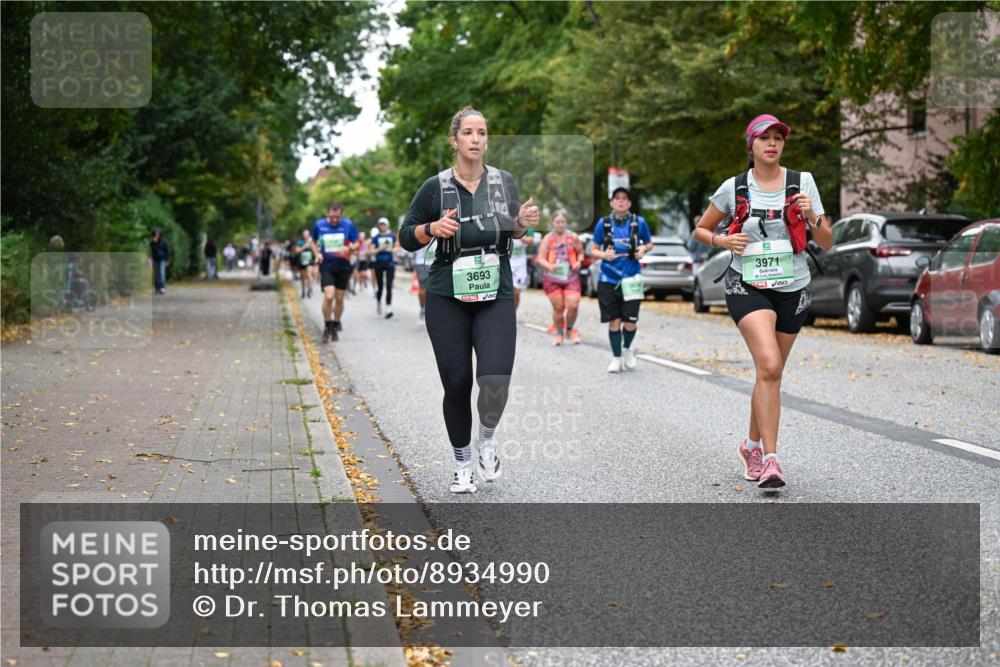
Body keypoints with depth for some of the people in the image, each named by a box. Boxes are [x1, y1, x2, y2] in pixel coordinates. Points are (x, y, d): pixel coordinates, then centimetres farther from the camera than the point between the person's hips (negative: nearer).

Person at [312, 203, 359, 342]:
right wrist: (317, 253, -5)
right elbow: (313, 242, 14)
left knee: (339, 299, 7)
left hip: (343, 267, 1)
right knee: (329, 296, -17)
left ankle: (335, 327, 25)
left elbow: (356, 244, 3)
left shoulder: (348, 225, -6)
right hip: (326, 267, -1)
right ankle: (327, 327, 1)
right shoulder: (319, 225, -3)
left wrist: (349, 249, -19)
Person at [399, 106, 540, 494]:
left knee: (496, 377, -17)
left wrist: (523, 223, -4)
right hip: (447, 299, -1)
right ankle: (462, 465, 22)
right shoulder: (436, 187, -1)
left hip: (496, 297, 1)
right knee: (457, 384, 2)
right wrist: (433, 228, -15)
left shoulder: (504, 182, 5)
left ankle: (487, 438, 14)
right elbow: (406, 238, 4)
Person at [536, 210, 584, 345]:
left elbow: (580, 253, 18)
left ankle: (570, 329, 15)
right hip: (552, 278, -1)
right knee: (558, 307, 0)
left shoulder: (573, 237, 6)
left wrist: (579, 261, -3)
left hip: (571, 277, 1)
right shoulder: (548, 239, 2)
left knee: (573, 306, -12)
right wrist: (550, 266, -22)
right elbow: (540, 258, -3)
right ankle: (559, 333, 22)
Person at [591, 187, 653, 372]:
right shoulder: (603, 223, 0)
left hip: (631, 279, 0)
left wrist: (644, 249, -8)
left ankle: (627, 349, 29)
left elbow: (649, 243, 14)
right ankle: (616, 358, 17)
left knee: (630, 321, -1)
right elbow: (594, 250, 7)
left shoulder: (639, 222, -1)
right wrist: (604, 255, -15)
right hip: (608, 279, 0)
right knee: (614, 321, 1)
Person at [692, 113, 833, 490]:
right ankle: (770, 459, -23)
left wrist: (811, 216, -17)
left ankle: (752, 446, 33)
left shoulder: (802, 183, 2)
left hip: (792, 288, 3)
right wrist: (722, 240, -8)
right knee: (769, 365, -23)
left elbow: (826, 244, 2)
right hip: (747, 286, -3)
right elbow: (700, 230, 12)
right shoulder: (734, 189, 0)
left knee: (771, 374, 11)